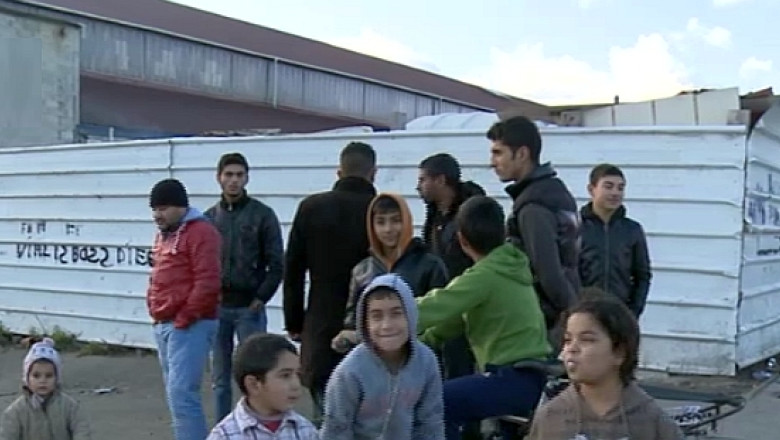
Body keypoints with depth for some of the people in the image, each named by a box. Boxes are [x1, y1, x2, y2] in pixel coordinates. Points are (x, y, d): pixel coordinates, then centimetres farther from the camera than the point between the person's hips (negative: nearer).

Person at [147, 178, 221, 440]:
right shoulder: (163, 235, 18)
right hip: (163, 325, 9)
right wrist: (156, 313, 13)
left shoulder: (200, 232, -11)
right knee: (175, 393, 13)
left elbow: (207, 283, -19)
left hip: (189, 327, -9)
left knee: (182, 393, -13)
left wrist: (184, 318, -16)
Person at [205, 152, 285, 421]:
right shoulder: (210, 217, 8)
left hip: (248, 308, -3)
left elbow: (276, 264, -4)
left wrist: (260, 299, -9)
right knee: (220, 379, 11)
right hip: (216, 308, 4)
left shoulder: (262, 214, -2)